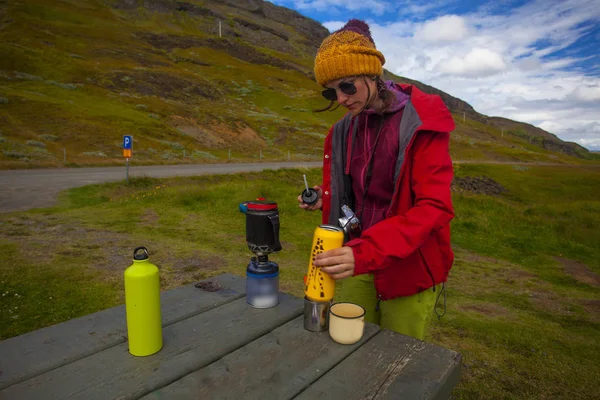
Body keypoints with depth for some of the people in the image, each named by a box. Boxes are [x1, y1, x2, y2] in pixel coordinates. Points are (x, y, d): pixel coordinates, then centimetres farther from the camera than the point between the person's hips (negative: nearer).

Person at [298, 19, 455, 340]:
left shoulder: (421, 123, -14)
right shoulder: (344, 130, 4)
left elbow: (434, 207, -22)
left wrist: (366, 252, -33)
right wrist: (323, 199, -4)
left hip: (408, 267, -4)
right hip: (357, 260, 5)